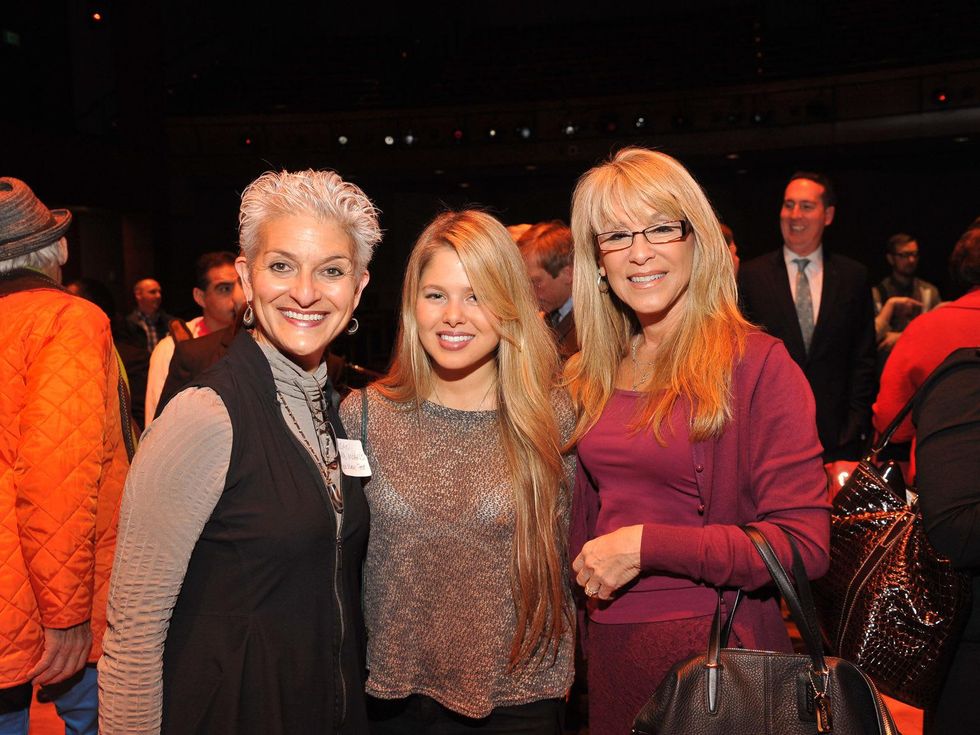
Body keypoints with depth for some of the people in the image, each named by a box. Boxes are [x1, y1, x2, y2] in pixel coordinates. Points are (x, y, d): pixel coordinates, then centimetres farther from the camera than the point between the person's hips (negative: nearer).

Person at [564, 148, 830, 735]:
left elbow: (805, 544, -17)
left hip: (711, 645, -5)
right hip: (608, 639, 6)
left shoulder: (758, 364, -13)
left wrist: (645, 544, -20)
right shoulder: (594, 374, 4)